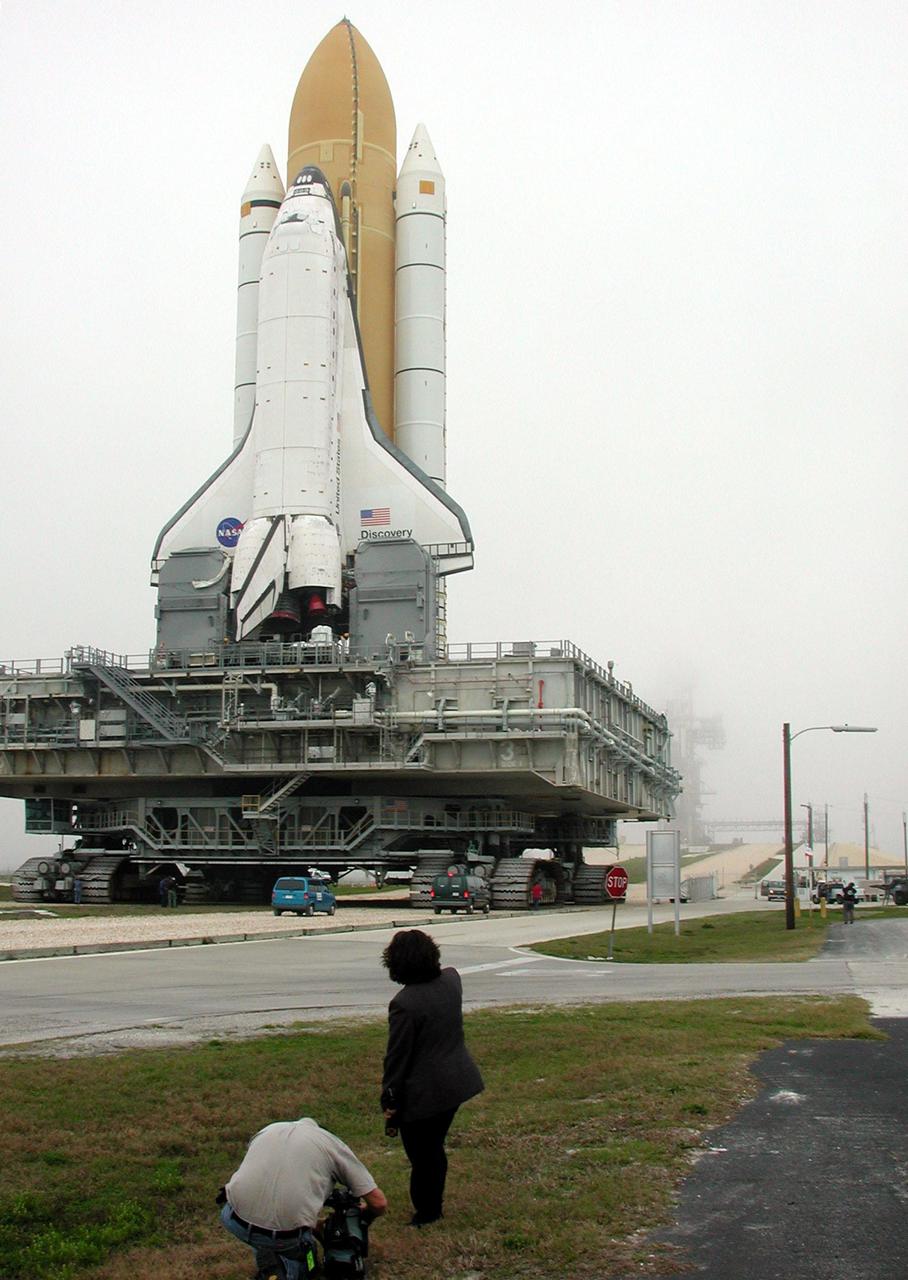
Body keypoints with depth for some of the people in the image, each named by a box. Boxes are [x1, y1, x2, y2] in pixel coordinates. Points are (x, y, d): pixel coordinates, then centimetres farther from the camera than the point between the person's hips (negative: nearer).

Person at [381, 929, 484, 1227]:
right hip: (456, 1082, 8)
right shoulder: (451, 979, -4)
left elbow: (397, 1058, -18)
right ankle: (434, 1207, 37)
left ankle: (425, 1214, 26)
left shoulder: (404, 1004, -24)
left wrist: (390, 1102, -8)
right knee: (435, 1148, 24)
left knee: (422, 1157, 11)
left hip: (422, 1093, -8)